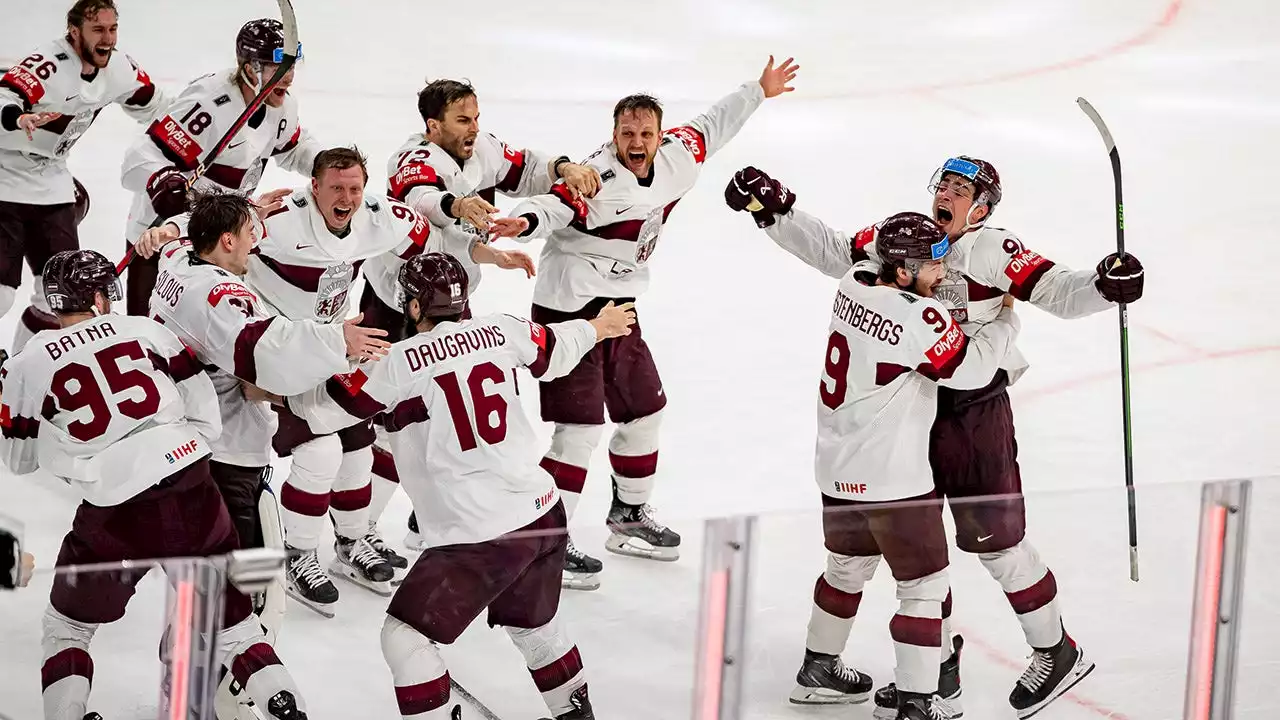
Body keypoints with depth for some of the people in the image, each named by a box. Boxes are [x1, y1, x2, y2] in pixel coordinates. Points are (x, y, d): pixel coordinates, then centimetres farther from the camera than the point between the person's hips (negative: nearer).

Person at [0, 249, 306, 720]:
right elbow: (206, 417, 6)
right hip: (193, 498, 2)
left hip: (115, 521, -1)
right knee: (230, 622, 17)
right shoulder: (144, 331, 6)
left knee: (67, 628, 22)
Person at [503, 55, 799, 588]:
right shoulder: (599, 180, -23)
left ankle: (629, 516, 36)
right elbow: (554, 204, -39)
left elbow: (709, 128, 18)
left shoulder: (675, 159, 0)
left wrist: (758, 91, 29)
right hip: (568, 308, -9)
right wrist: (525, 221, -61)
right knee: (581, 426, -12)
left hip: (617, 307, 9)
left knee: (644, 410, 18)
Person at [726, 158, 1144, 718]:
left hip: (975, 414, -6)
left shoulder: (993, 250, -11)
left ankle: (1057, 652, 20)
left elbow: (1058, 292, -17)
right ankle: (938, 662, 26)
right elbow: (831, 252, 13)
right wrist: (774, 208, 6)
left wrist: (1106, 284, -36)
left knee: (994, 542, 1)